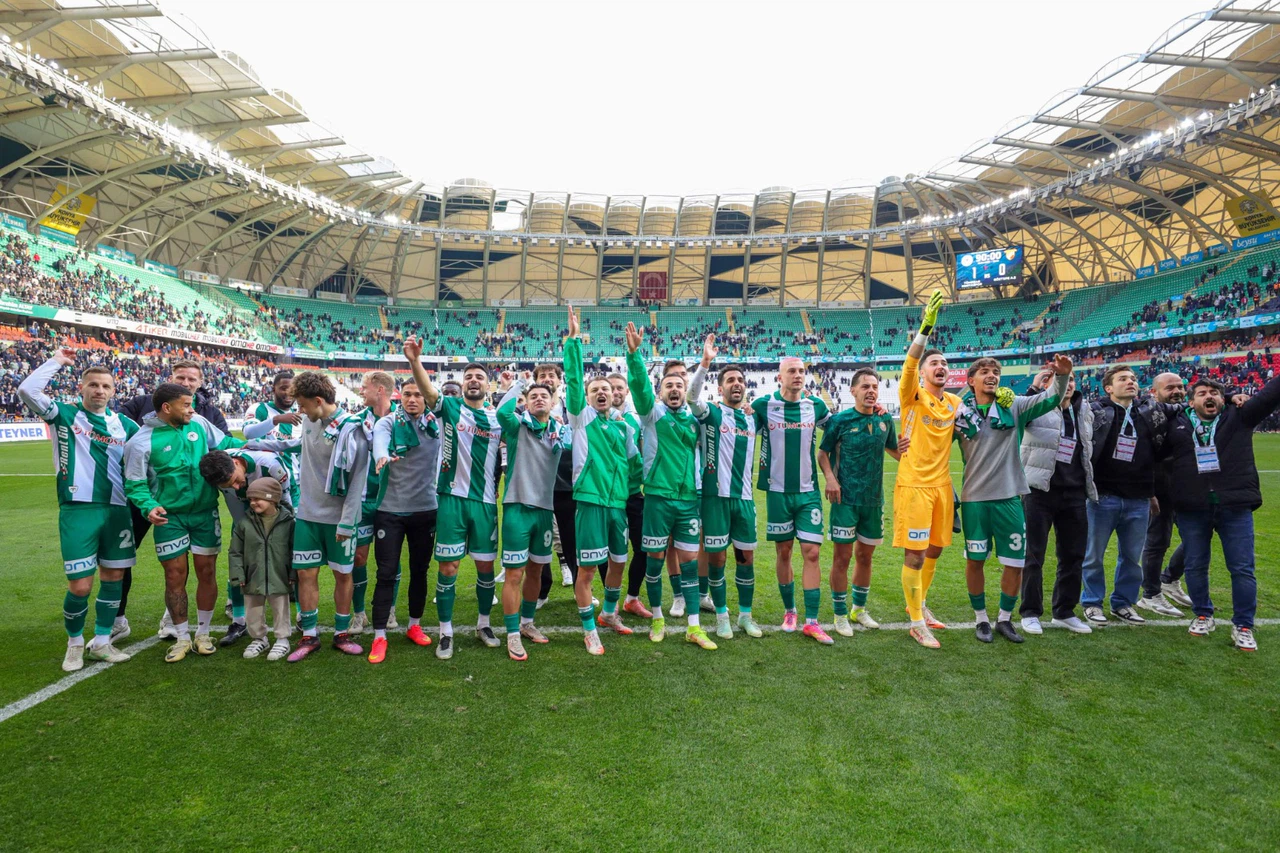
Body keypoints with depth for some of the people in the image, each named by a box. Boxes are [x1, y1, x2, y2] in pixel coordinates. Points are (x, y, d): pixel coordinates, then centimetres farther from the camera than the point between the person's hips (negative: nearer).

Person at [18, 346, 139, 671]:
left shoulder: (125, 425, 10)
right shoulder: (64, 414, 3)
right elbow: (26, 390, -13)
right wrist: (56, 362, -4)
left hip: (117, 510, 3)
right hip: (78, 510, -3)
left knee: (114, 578, 9)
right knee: (80, 586, -3)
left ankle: (101, 641, 24)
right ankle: (74, 643, 22)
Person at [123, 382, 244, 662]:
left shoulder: (198, 423, -2)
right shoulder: (141, 442, -11)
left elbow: (223, 442, 15)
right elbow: (135, 484, -6)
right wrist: (149, 507, -22)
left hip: (206, 512, 3)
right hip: (169, 516, -2)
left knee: (206, 572, 6)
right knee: (175, 576, 4)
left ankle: (203, 634, 23)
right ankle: (182, 638, 22)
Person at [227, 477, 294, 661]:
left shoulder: (287, 521, -11)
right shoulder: (244, 521, -5)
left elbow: (294, 550, -5)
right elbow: (235, 551, 1)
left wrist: (293, 575, -7)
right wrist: (238, 575, -4)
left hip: (279, 578, -2)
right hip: (253, 578, 3)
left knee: (280, 610, 10)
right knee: (253, 612, 16)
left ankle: (282, 639, 25)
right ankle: (258, 638, 35)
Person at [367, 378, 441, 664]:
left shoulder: (436, 423, 3)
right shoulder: (388, 421, -9)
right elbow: (379, 437, -30)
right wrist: (382, 456, -53)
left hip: (426, 509, 3)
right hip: (390, 509, -3)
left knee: (420, 570, 14)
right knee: (387, 573, 0)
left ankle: (414, 626, 31)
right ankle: (379, 637, 10)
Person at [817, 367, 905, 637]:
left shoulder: (885, 419, 6)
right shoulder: (840, 419, -7)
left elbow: (895, 451, 18)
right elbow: (823, 453, -1)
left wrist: (905, 448, -4)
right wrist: (830, 478, -17)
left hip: (874, 499, 5)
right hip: (846, 499, -4)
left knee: (865, 555, 16)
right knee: (842, 557, 0)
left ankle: (859, 609, 33)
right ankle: (841, 615, 14)